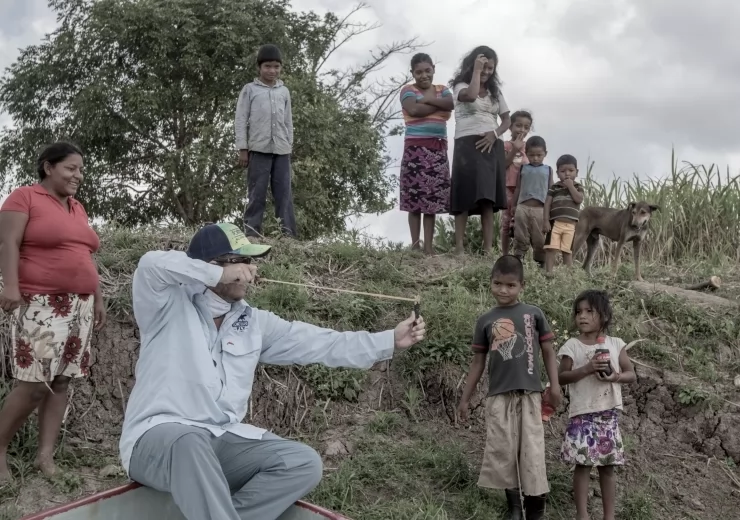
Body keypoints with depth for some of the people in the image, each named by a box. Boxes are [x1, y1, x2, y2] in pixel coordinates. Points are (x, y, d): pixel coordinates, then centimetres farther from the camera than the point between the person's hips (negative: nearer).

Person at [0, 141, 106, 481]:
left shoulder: (77, 208, 19)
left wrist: (97, 299, 18)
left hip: (78, 306, 7)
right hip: (39, 304, -7)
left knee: (61, 382, 3)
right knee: (34, 384, -11)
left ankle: (46, 455, 7)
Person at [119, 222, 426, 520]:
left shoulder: (253, 322, 12)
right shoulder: (170, 305, -4)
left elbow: (318, 344, 8)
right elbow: (151, 265, -25)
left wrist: (391, 341, 3)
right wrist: (220, 274, -20)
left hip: (222, 443, 6)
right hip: (157, 438, -6)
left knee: (304, 463, -13)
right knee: (190, 441, -41)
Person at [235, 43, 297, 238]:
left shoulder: (284, 91, 16)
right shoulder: (250, 89, 5)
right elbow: (240, 120, 3)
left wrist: (289, 146, 12)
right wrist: (242, 148, -3)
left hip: (281, 150, 3)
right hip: (258, 149, -3)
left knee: (284, 193, -1)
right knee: (257, 193, -3)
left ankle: (287, 233, -2)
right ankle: (252, 233, 0)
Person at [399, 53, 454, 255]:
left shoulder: (442, 90, 15)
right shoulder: (408, 90, 2)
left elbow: (452, 104, -6)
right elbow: (413, 110, -17)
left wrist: (428, 100, -12)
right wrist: (439, 106, -7)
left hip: (438, 148, 4)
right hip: (416, 147, -4)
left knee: (433, 197, 0)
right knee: (415, 198, -5)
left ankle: (429, 246, 1)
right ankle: (415, 245, -2)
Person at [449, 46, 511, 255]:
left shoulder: (495, 91, 20)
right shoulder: (461, 86, 4)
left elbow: (506, 120, 14)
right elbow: (471, 96, -21)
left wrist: (495, 134, -6)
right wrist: (476, 70, -9)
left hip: (492, 146, 5)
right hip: (468, 145, -5)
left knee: (488, 199, -3)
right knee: (466, 198, -11)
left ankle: (488, 250, -7)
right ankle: (459, 249, -13)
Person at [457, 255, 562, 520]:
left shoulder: (534, 314, 3)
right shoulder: (485, 321, 7)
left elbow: (548, 352, 8)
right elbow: (478, 361, 12)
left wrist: (554, 386, -2)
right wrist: (465, 398, 12)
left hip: (529, 393, -2)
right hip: (498, 395, 2)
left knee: (532, 451, -2)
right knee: (503, 451, 3)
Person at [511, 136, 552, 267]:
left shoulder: (548, 170, 10)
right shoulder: (523, 168, 10)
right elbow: (518, 188, 12)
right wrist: (513, 206, 9)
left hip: (541, 209, 0)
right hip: (523, 207, 1)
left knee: (540, 239, 1)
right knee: (520, 237, 2)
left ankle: (542, 262, 6)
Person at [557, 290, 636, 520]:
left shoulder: (615, 344, 5)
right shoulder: (572, 345, -1)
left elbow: (632, 375, 7)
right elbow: (562, 377, -6)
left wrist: (616, 376, -14)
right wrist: (587, 368, -19)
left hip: (608, 414, 2)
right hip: (582, 414, -2)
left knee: (607, 466, 7)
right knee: (583, 464, -4)